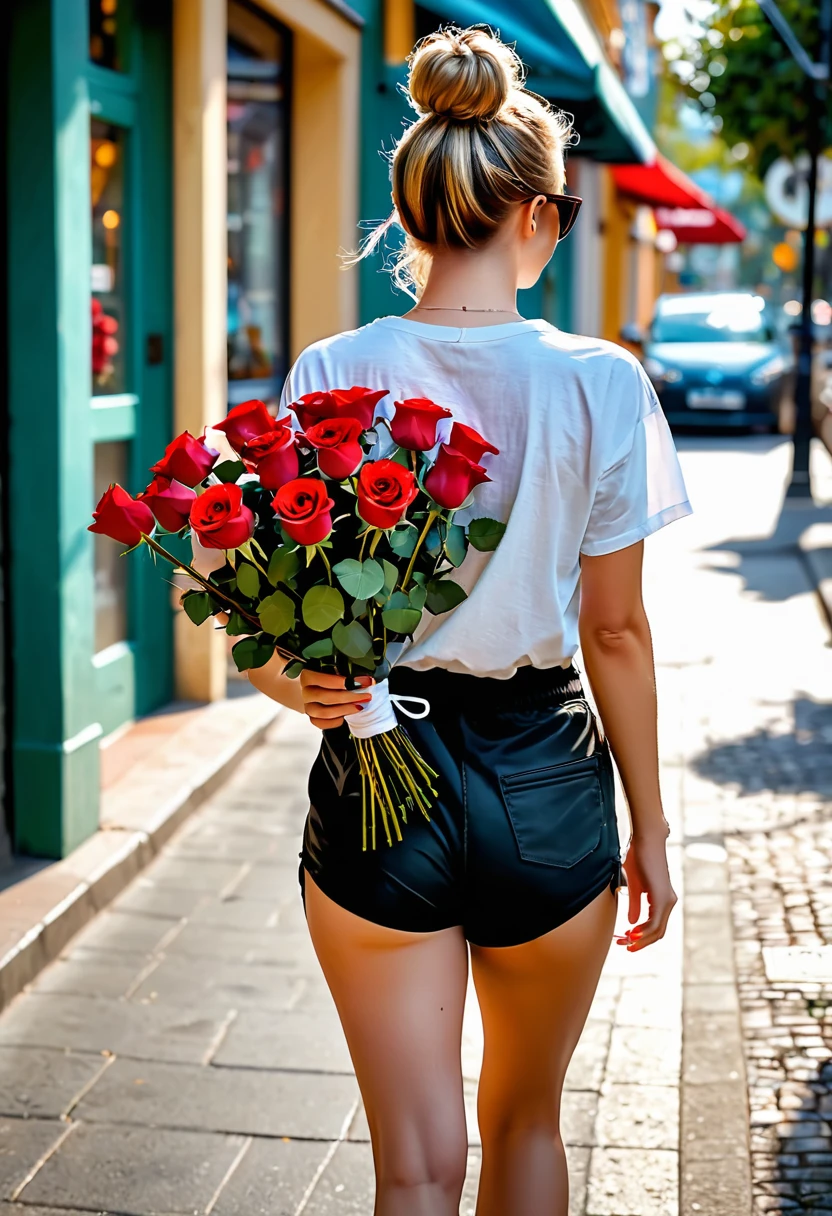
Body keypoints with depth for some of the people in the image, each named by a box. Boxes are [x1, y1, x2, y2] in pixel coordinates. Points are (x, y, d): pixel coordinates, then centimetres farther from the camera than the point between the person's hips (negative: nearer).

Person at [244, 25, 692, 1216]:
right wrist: (648, 825, 6)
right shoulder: (600, 383, -10)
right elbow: (617, 633, -4)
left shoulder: (331, 375, -6)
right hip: (545, 779, 0)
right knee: (526, 1119, 23)